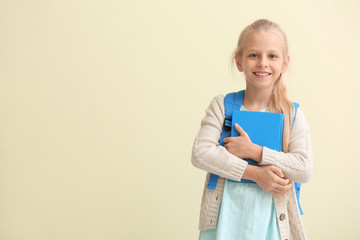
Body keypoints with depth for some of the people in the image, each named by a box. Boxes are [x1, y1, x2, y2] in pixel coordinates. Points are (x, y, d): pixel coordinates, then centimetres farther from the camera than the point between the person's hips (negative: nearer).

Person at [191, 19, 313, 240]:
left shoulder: (292, 115, -1)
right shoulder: (222, 106, -1)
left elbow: (305, 169, -11)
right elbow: (200, 153, -13)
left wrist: (253, 151, -17)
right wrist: (255, 173, -18)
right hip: (226, 214, 0)